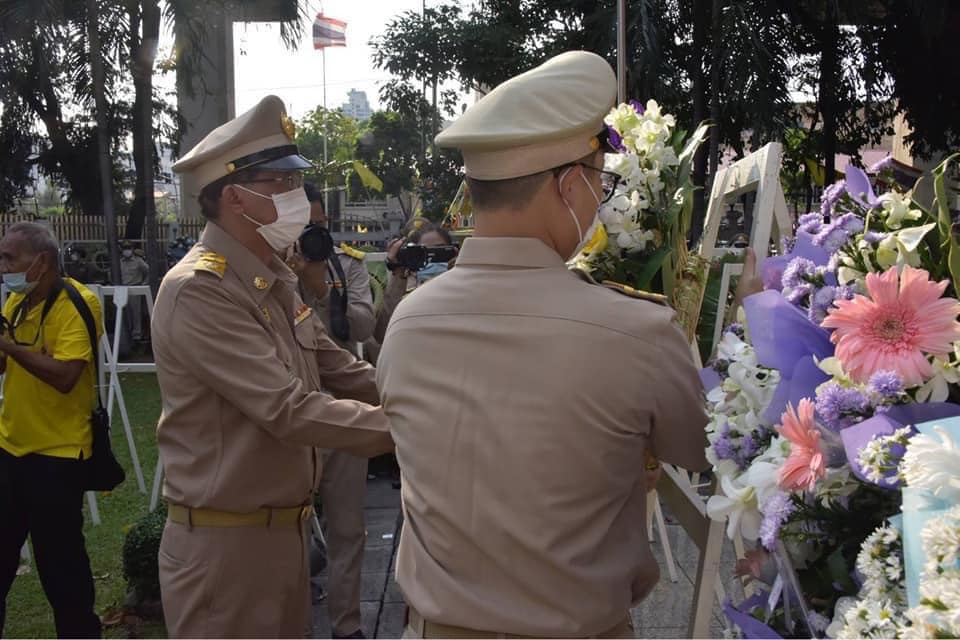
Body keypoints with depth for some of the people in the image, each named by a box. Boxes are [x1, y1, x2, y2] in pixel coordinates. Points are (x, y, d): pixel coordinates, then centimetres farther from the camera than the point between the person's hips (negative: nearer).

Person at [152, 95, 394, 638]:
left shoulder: (276, 281, 9)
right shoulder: (198, 291, -21)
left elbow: (342, 372, 7)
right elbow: (290, 410, -27)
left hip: (287, 529, 9)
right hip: (226, 542, -9)